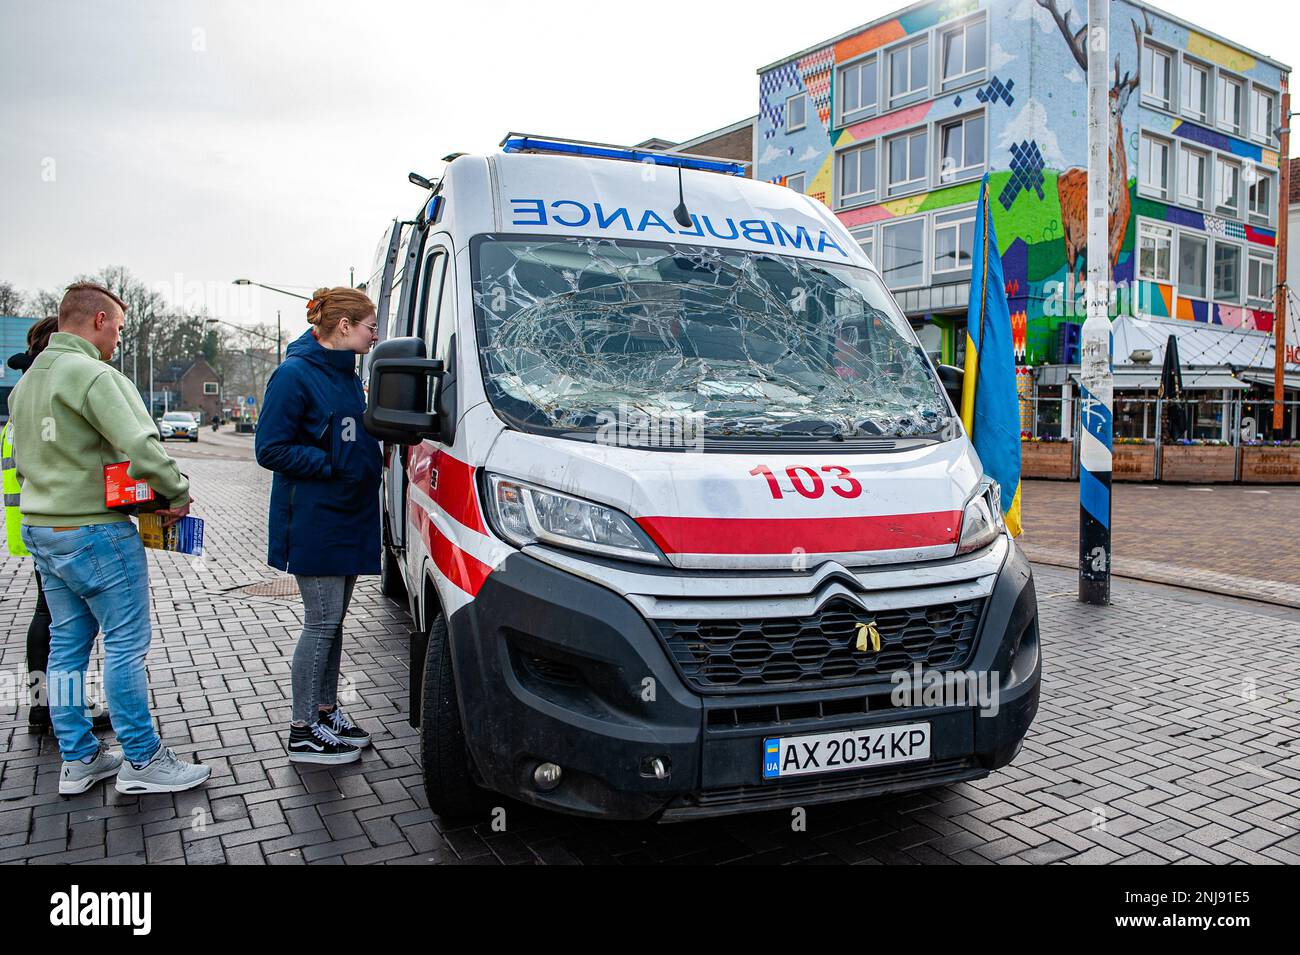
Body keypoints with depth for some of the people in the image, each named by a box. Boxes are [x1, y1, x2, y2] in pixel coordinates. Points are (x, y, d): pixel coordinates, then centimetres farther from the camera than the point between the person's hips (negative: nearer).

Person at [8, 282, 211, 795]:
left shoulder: (27, 379, 15)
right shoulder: (94, 375, -16)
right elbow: (141, 448, -26)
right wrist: (178, 492, -12)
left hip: (40, 529, 10)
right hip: (95, 531, -9)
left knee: (67, 644, 14)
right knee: (126, 644, -1)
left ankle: (78, 759, 23)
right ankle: (141, 761, 8)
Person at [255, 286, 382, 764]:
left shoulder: (347, 374, 13)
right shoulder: (295, 374, -14)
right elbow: (271, 449, -17)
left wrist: (373, 455, 7)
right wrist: (334, 464, -19)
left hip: (349, 517, 9)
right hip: (313, 522, -8)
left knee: (333, 621, 15)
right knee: (321, 622, -3)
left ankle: (326, 710, 28)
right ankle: (304, 732, 9)